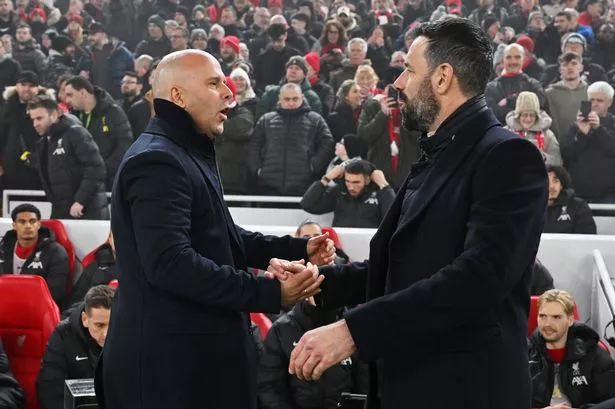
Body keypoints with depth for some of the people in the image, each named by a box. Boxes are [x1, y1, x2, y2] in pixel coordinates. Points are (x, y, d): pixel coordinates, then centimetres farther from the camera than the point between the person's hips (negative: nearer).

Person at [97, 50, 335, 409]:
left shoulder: (188, 154, 19)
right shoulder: (157, 161, -17)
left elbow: (219, 238, 25)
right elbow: (171, 263, -28)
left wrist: (298, 249, 11)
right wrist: (268, 293, -28)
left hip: (196, 352, 11)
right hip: (167, 359, -11)